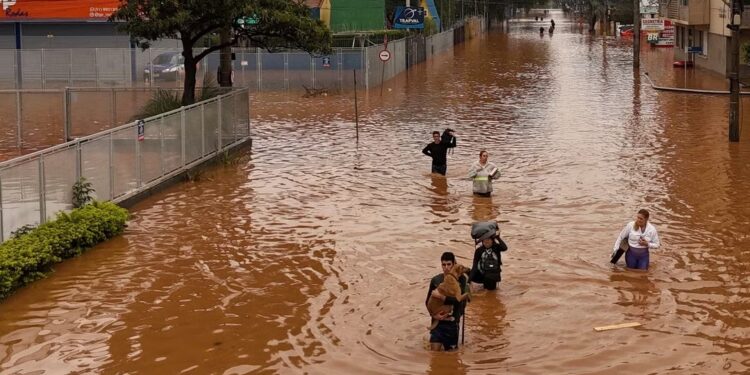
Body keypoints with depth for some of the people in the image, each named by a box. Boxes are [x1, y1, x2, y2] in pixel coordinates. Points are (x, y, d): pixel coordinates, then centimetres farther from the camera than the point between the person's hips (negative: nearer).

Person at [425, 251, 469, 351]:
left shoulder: (461, 279, -6)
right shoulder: (435, 280, 1)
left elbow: (459, 299, -17)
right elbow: (428, 302, 5)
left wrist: (441, 296, -24)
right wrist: (434, 314, -11)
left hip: (452, 319, -1)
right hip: (438, 319, 1)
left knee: (450, 349, 7)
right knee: (434, 349, -5)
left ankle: (450, 344, 40)